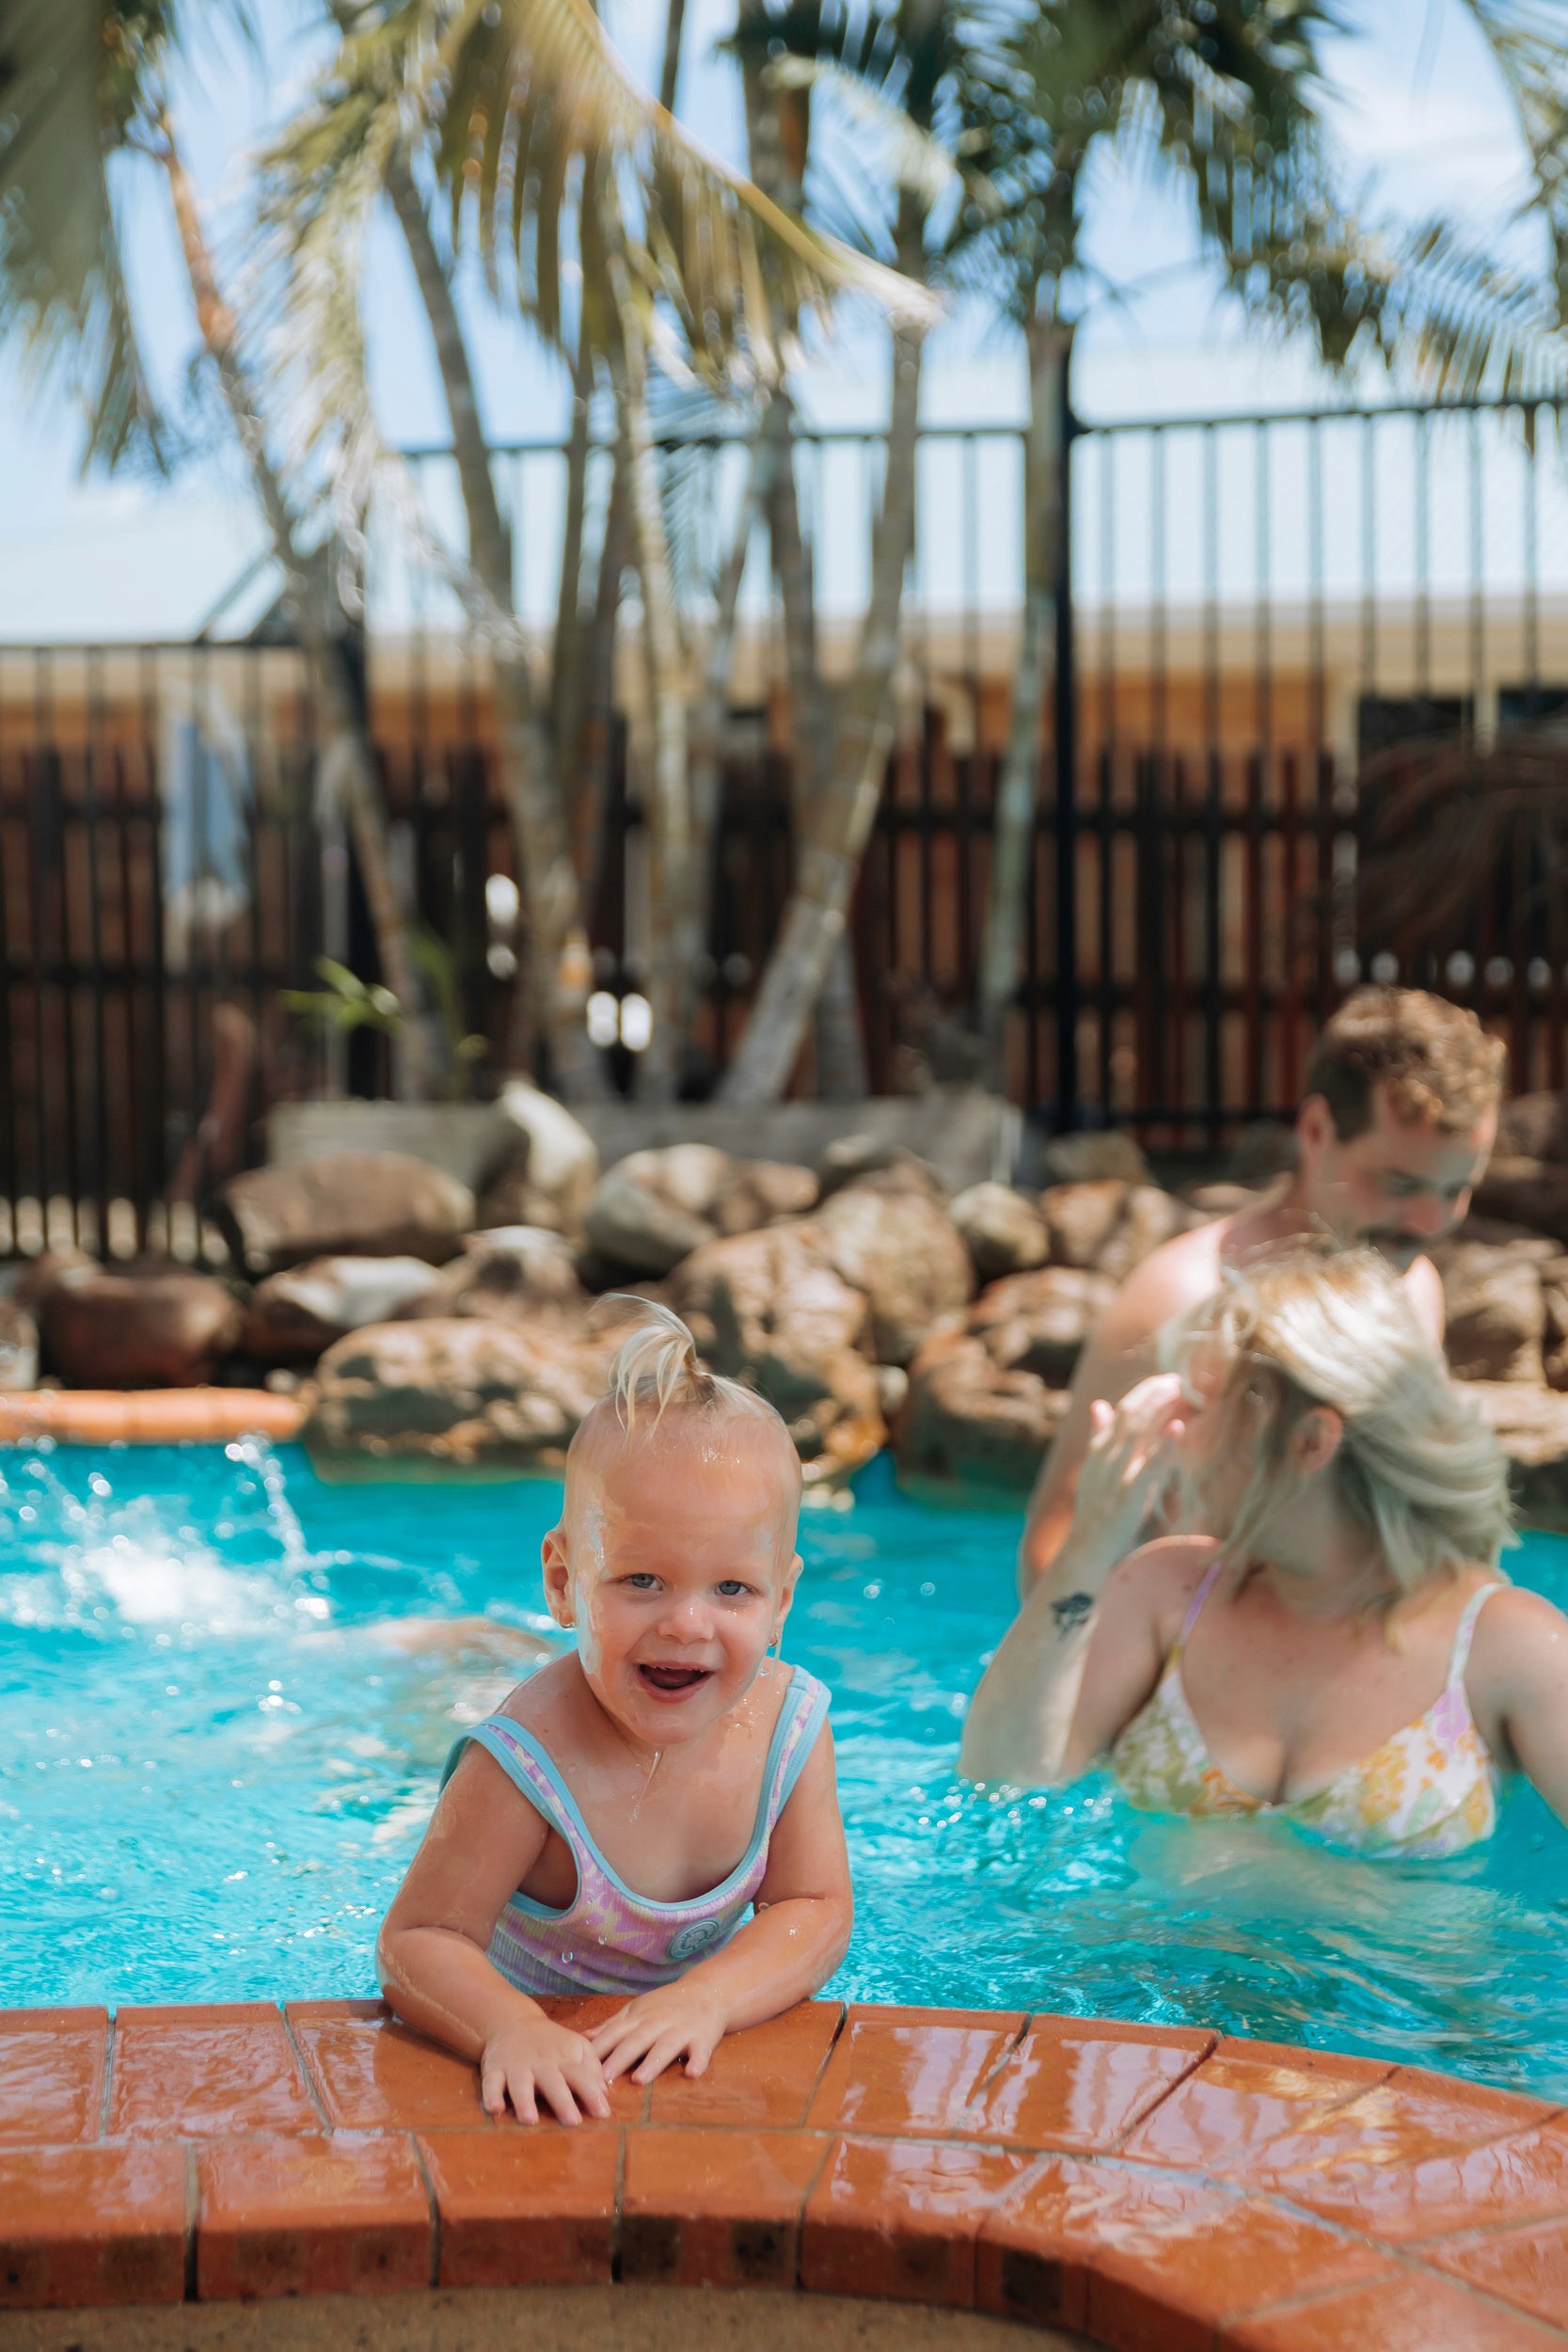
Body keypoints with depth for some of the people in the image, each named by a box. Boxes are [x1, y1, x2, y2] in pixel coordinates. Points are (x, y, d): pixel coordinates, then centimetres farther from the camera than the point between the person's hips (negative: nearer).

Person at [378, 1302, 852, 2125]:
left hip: (679, 2042, 3)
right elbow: (418, 1941, -26)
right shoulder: (529, 1762, -29)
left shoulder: (789, 1725, -14)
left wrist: (707, 1997, -30)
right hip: (544, 2055, -3)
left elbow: (816, 1914, -11)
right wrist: (512, 2029, -46)